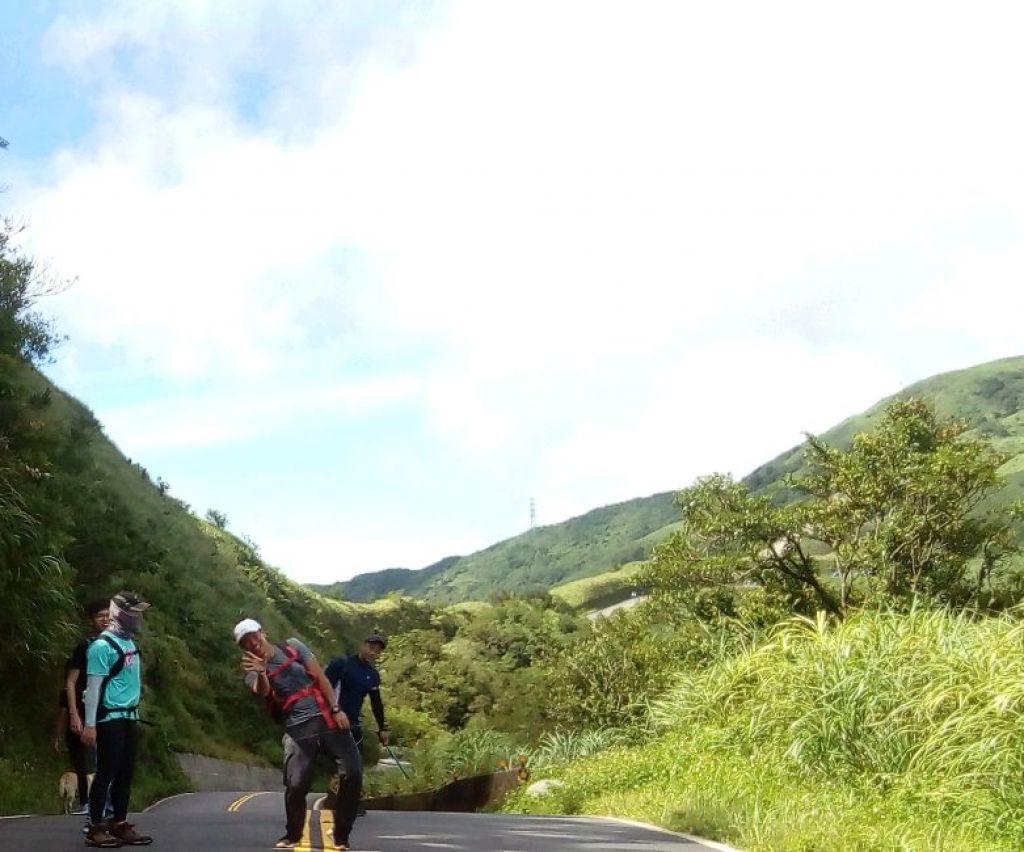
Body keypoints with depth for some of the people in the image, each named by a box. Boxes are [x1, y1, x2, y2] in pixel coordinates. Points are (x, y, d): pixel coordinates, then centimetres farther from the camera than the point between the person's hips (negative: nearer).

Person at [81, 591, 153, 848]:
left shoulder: (130, 643, 12)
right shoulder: (103, 646, -14)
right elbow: (94, 686, -15)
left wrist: (135, 714, 17)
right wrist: (90, 724, -17)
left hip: (129, 717, 8)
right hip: (110, 718, -8)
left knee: (126, 772, 11)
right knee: (106, 773, -3)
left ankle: (119, 824, 19)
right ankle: (95, 829, 4)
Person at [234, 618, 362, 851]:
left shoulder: (292, 647, 6)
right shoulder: (253, 673, 2)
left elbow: (319, 676, 4)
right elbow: (262, 691, -21)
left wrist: (335, 709, -4)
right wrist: (261, 672, -43)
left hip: (327, 718, 1)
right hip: (298, 729, -1)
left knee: (353, 773, -7)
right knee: (296, 784, -17)